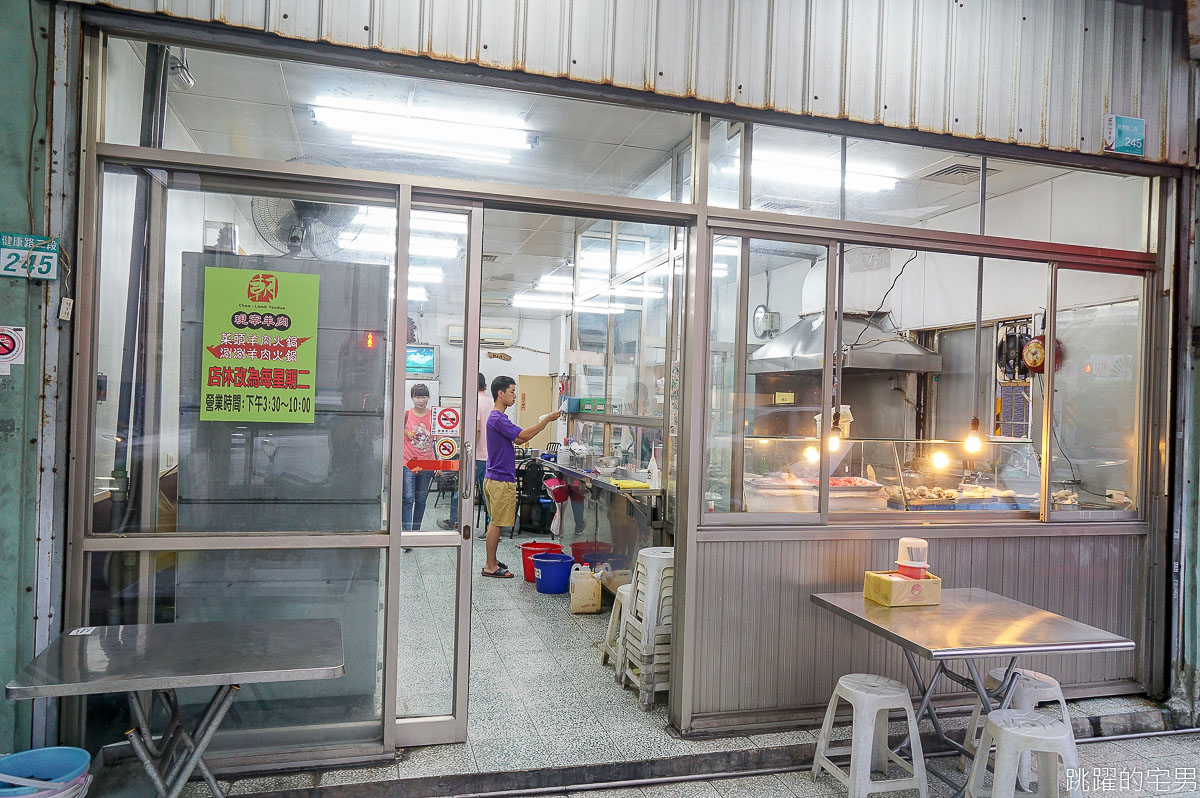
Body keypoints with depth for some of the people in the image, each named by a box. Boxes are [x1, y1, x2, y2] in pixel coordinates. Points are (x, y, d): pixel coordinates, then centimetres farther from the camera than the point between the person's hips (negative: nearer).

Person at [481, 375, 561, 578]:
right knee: (496, 523, -3)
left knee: (495, 522, 15)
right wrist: (547, 419, -17)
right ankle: (490, 567, 4)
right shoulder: (497, 419, -18)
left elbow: (517, 439, 16)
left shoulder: (497, 417, 15)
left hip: (494, 478, 10)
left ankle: (491, 562, 22)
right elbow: (523, 435, -26)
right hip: (501, 480, -10)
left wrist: (542, 423, 6)